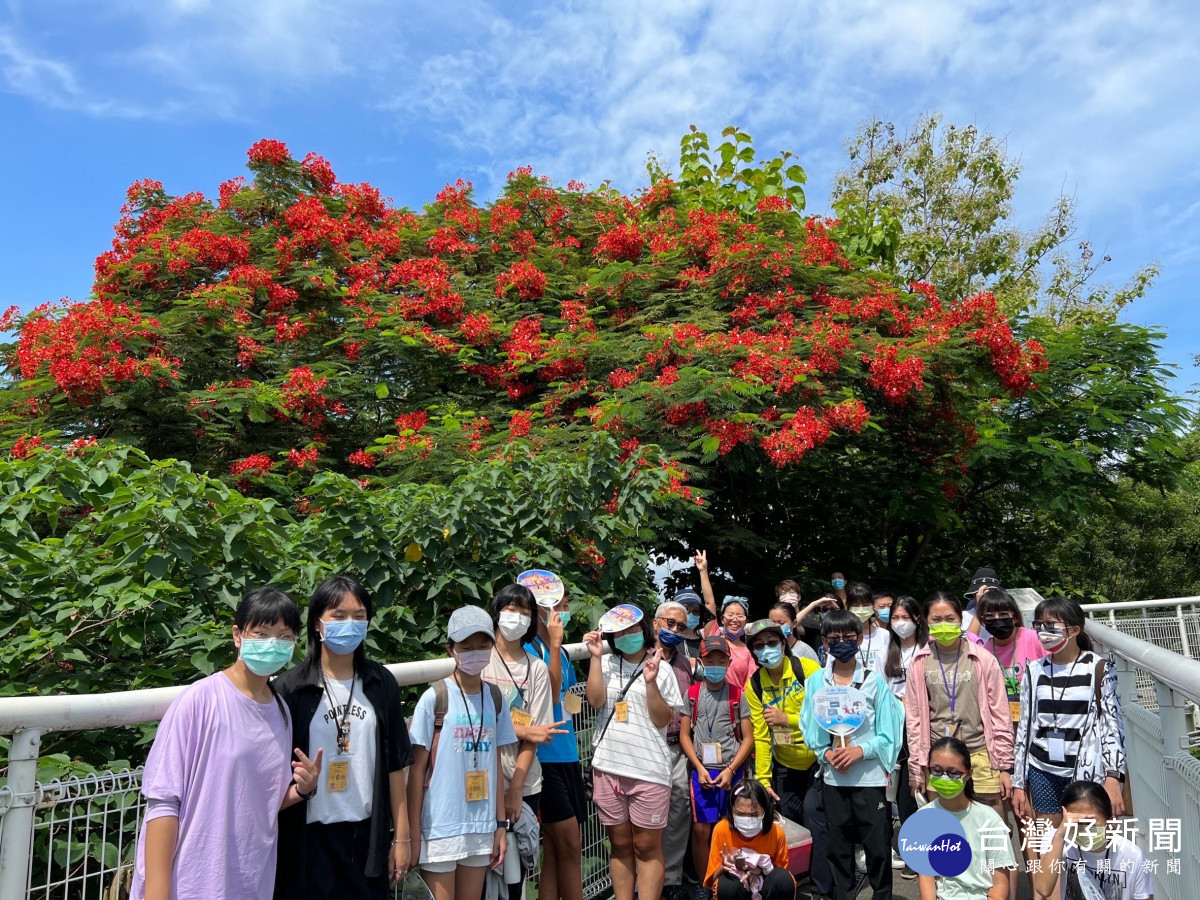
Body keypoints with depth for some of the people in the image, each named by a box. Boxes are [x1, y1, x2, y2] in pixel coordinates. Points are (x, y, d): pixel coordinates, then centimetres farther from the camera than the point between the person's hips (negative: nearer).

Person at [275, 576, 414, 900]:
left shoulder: (381, 683, 1)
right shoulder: (291, 687, -7)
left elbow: (394, 764, 4)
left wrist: (401, 836, 4)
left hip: (368, 831, 2)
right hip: (310, 834, -2)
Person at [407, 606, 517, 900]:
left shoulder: (495, 698, 4)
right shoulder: (434, 698, -10)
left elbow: (495, 764, 8)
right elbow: (417, 769, -6)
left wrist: (500, 824, 8)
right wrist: (412, 832, -7)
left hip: (482, 826, 4)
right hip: (440, 827, -4)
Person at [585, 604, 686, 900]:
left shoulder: (661, 668, 1)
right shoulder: (606, 664, 6)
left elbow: (662, 720, -4)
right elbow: (595, 701, -9)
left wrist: (651, 682, -16)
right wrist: (595, 656, -9)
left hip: (648, 770, -2)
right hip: (608, 767, 2)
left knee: (647, 846, 4)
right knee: (620, 844, 13)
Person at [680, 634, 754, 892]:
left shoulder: (737, 695, 2)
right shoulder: (692, 694, 3)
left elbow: (748, 738, 1)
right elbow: (684, 735, 4)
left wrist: (730, 770, -9)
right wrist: (700, 768, -6)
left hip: (732, 771, 0)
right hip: (702, 770, 0)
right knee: (701, 829, -1)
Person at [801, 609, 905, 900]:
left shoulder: (874, 680, -4)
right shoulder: (815, 681, 0)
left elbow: (888, 734, -4)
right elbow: (809, 729, 4)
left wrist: (859, 751, -17)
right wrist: (827, 753, -11)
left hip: (871, 776, -2)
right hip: (832, 777, 2)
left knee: (877, 844, 5)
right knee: (838, 845, 12)